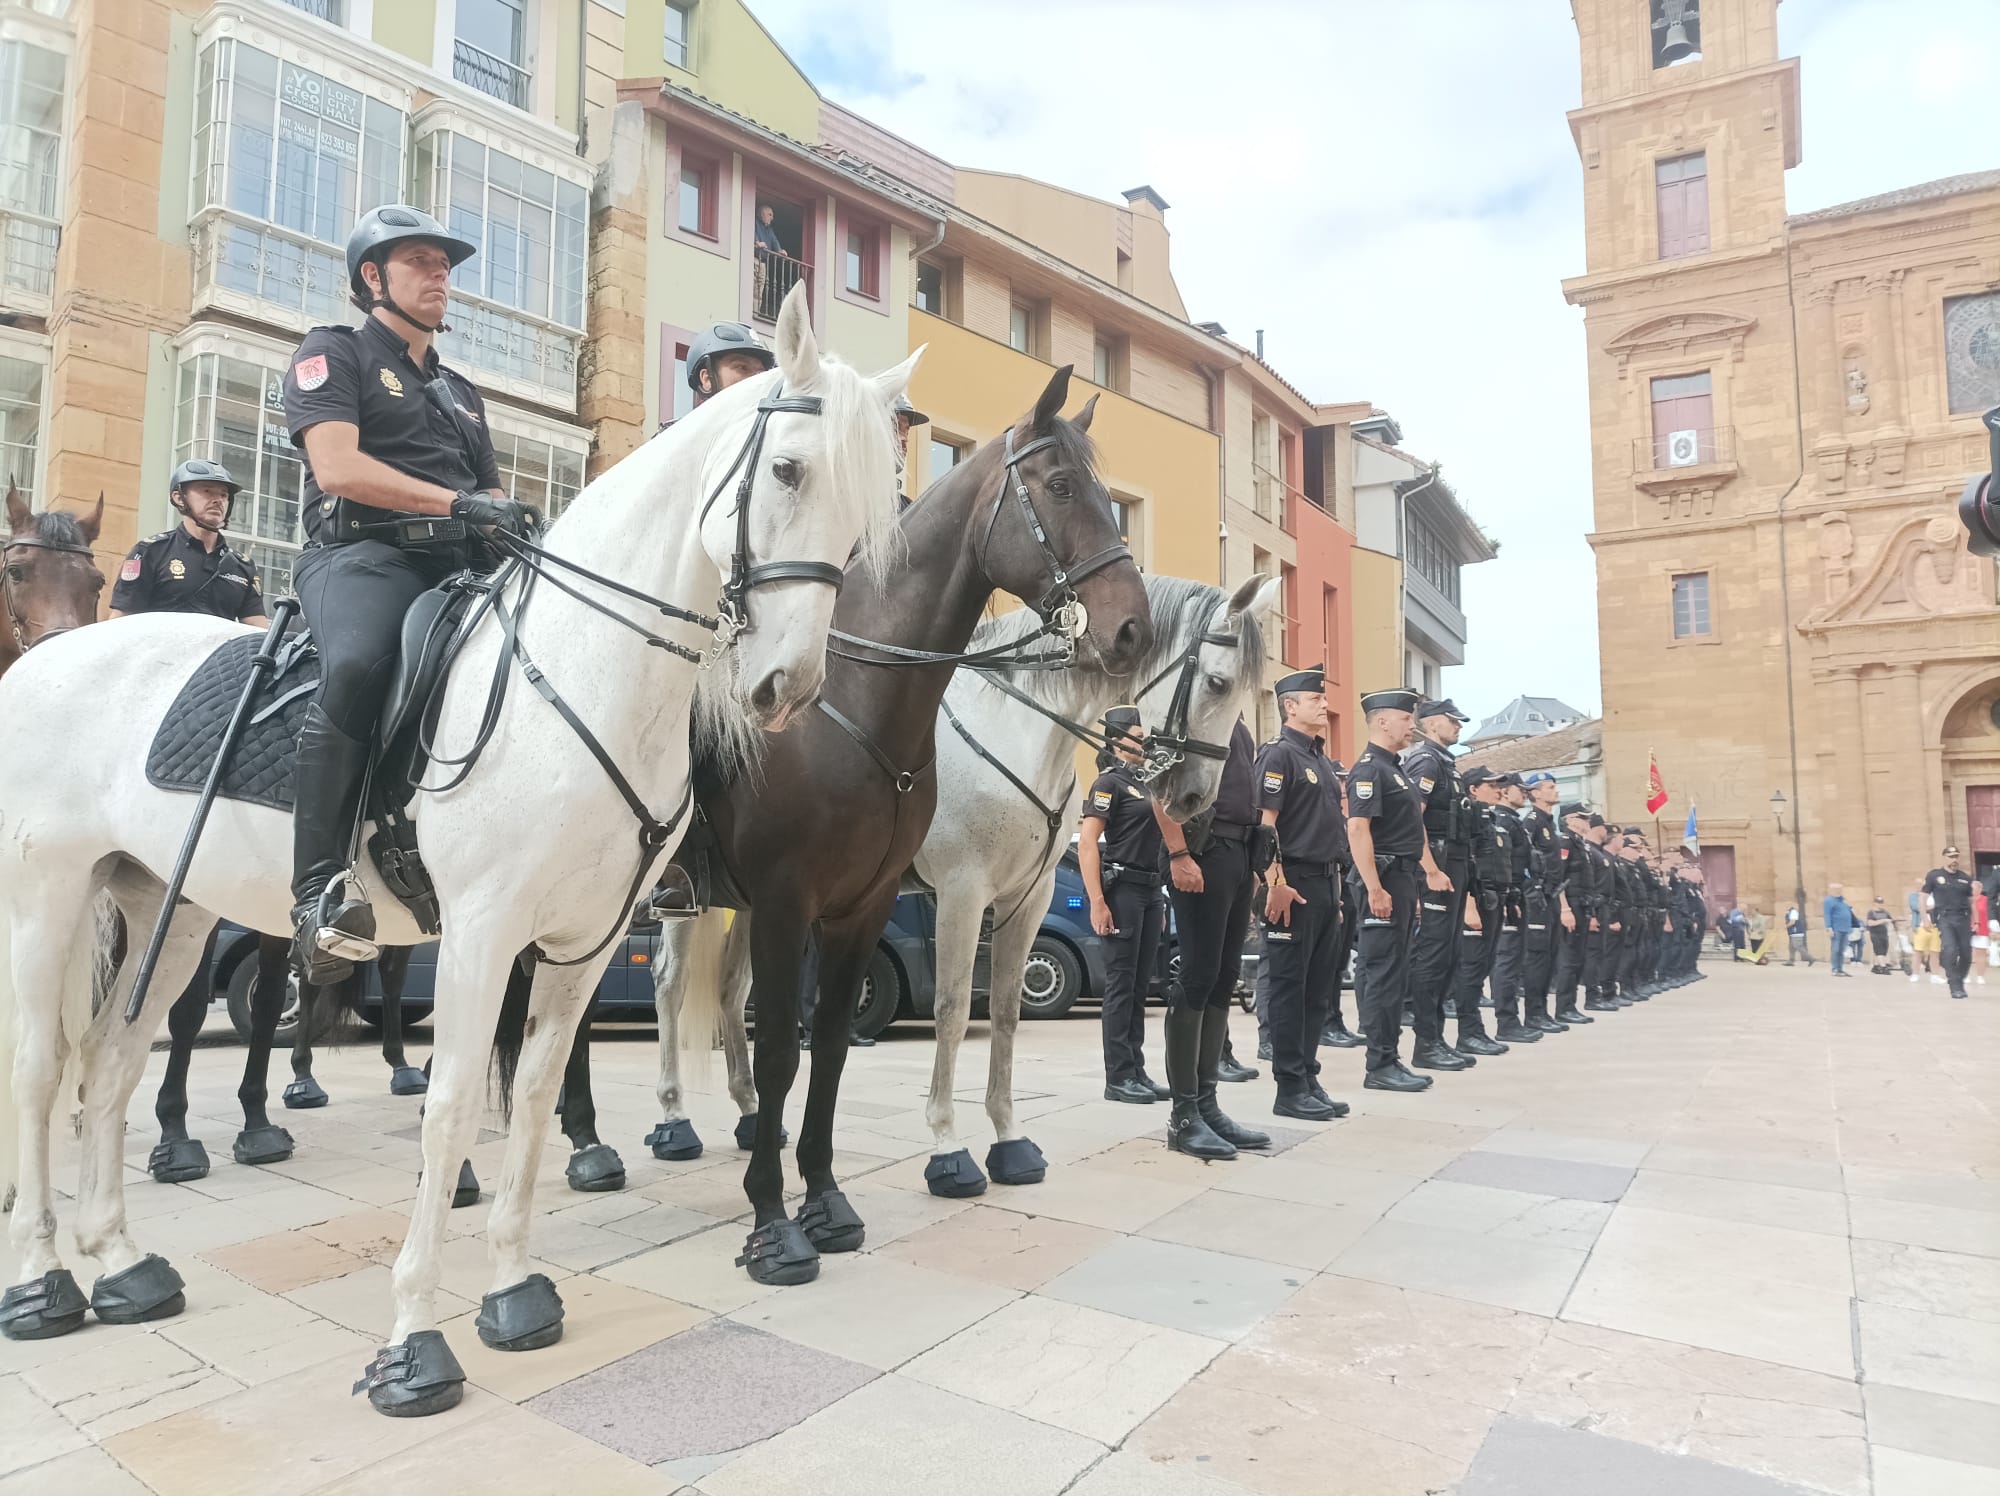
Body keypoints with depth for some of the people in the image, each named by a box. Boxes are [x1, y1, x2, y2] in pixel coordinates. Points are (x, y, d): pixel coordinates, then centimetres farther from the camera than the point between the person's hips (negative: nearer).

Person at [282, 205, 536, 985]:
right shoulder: (335, 352, 11)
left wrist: (521, 525, 4)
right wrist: (459, 502, -16)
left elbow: (493, 499, 27)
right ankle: (320, 891, -34)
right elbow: (337, 467, -7)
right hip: (363, 552, -6)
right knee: (356, 666, -38)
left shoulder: (461, 391, 31)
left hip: (457, 566, 7)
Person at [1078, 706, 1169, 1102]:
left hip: (1151, 891, 8)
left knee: (1140, 986, 11)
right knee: (1121, 985, -5)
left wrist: (1160, 901, 19)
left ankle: (1136, 1070, 17)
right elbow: (1086, 842, -15)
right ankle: (1118, 1078, 1)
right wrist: (1097, 903, -22)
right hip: (1123, 889, -8)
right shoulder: (1110, 782, -7)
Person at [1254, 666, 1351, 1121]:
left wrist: (1334, 888, 19)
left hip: (1325, 884, 9)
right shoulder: (1278, 755, -8)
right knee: (1289, 989, -3)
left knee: (1318, 988, 12)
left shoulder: (1318, 758, 19)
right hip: (1295, 886, -9)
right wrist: (1276, 883, -22)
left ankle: (1309, 1080, 20)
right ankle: (1290, 1091, 3)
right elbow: (1264, 823, -16)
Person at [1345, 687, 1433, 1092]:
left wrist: (1428, 868, 19)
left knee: (1393, 974, 12)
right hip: (1384, 880, -10)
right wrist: (1375, 889, -26)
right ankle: (1381, 1066, -3)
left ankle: (1388, 1060, 18)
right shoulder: (1368, 768, -12)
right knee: (1383, 972, -7)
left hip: (1403, 879, 10)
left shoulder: (1395, 768, 19)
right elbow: (1357, 830, -21)